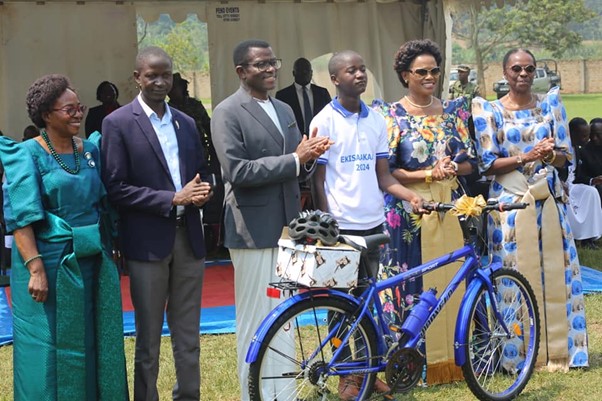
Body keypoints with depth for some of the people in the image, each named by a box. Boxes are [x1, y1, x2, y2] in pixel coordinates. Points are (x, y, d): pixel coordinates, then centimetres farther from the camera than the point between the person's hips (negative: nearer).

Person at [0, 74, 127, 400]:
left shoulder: (90, 151, 9)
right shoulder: (27, 155, -7)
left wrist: (110, 250, 8)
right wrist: (35, 267, -23)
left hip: (92, 262, 6)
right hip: (50, 261, -5)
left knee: (95, 344, 11)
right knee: (51, 345, 3)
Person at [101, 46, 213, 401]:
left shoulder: (186, 123, 13)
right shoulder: (118, 123, -5)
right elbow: (116, 188, -11)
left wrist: (202, 191, -6)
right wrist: (172, 199, -17)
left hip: (189, 237, 5)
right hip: (148, 241, -5)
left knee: (188, 335, 11)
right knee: (148, 337, 5)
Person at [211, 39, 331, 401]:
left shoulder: (284, 110, 15)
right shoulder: (228, 113, -9)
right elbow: (237, 171, -19)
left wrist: (309, 155, -7)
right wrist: (294, 159, -18)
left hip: (287, 227, 7)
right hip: (254, 229, -7)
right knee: (256, 319, 1)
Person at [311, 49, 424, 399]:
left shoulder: (377, 121, 9)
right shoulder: (325, 121, -5)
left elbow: (383, 176, 10)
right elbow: (319, 180, -3)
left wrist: (411, 195, -7)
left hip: (373, 224, 4)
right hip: (341, 225, -4)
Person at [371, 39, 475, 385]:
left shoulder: (453, 111, 12)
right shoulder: (391, 115, 0)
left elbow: (469, 163, 10)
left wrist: (451, 168, -11)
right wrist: (428, 174, -17)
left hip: (450, 206, 4)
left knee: (453, 279, 4)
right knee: (413, 283, -2)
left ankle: (454, 356, 14)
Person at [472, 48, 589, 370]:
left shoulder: (551, 103, 7)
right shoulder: (490, 110, 0)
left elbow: (565, 155, 5)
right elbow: (487, 164, -5)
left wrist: (551, 155, -18)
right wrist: (526, 157, -18)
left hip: (549, 200, 2)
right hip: (510, 202, -2)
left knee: (555, 271, 3)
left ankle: (557, 348, 13)